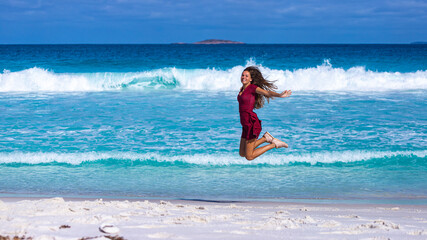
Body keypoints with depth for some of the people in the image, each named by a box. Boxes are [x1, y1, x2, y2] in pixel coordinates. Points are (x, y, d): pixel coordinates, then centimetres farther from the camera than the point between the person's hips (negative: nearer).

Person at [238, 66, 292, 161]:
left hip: (251, 123, -9)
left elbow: (267, 92, -26)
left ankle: (274, 144, 7)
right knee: (242, 154, 16)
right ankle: (265, 138, 21)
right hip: (246, 124, 9)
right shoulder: (243, 89, 11)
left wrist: (280, 95, -42)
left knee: (249, 156, -3)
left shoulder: (253, 87, -11)